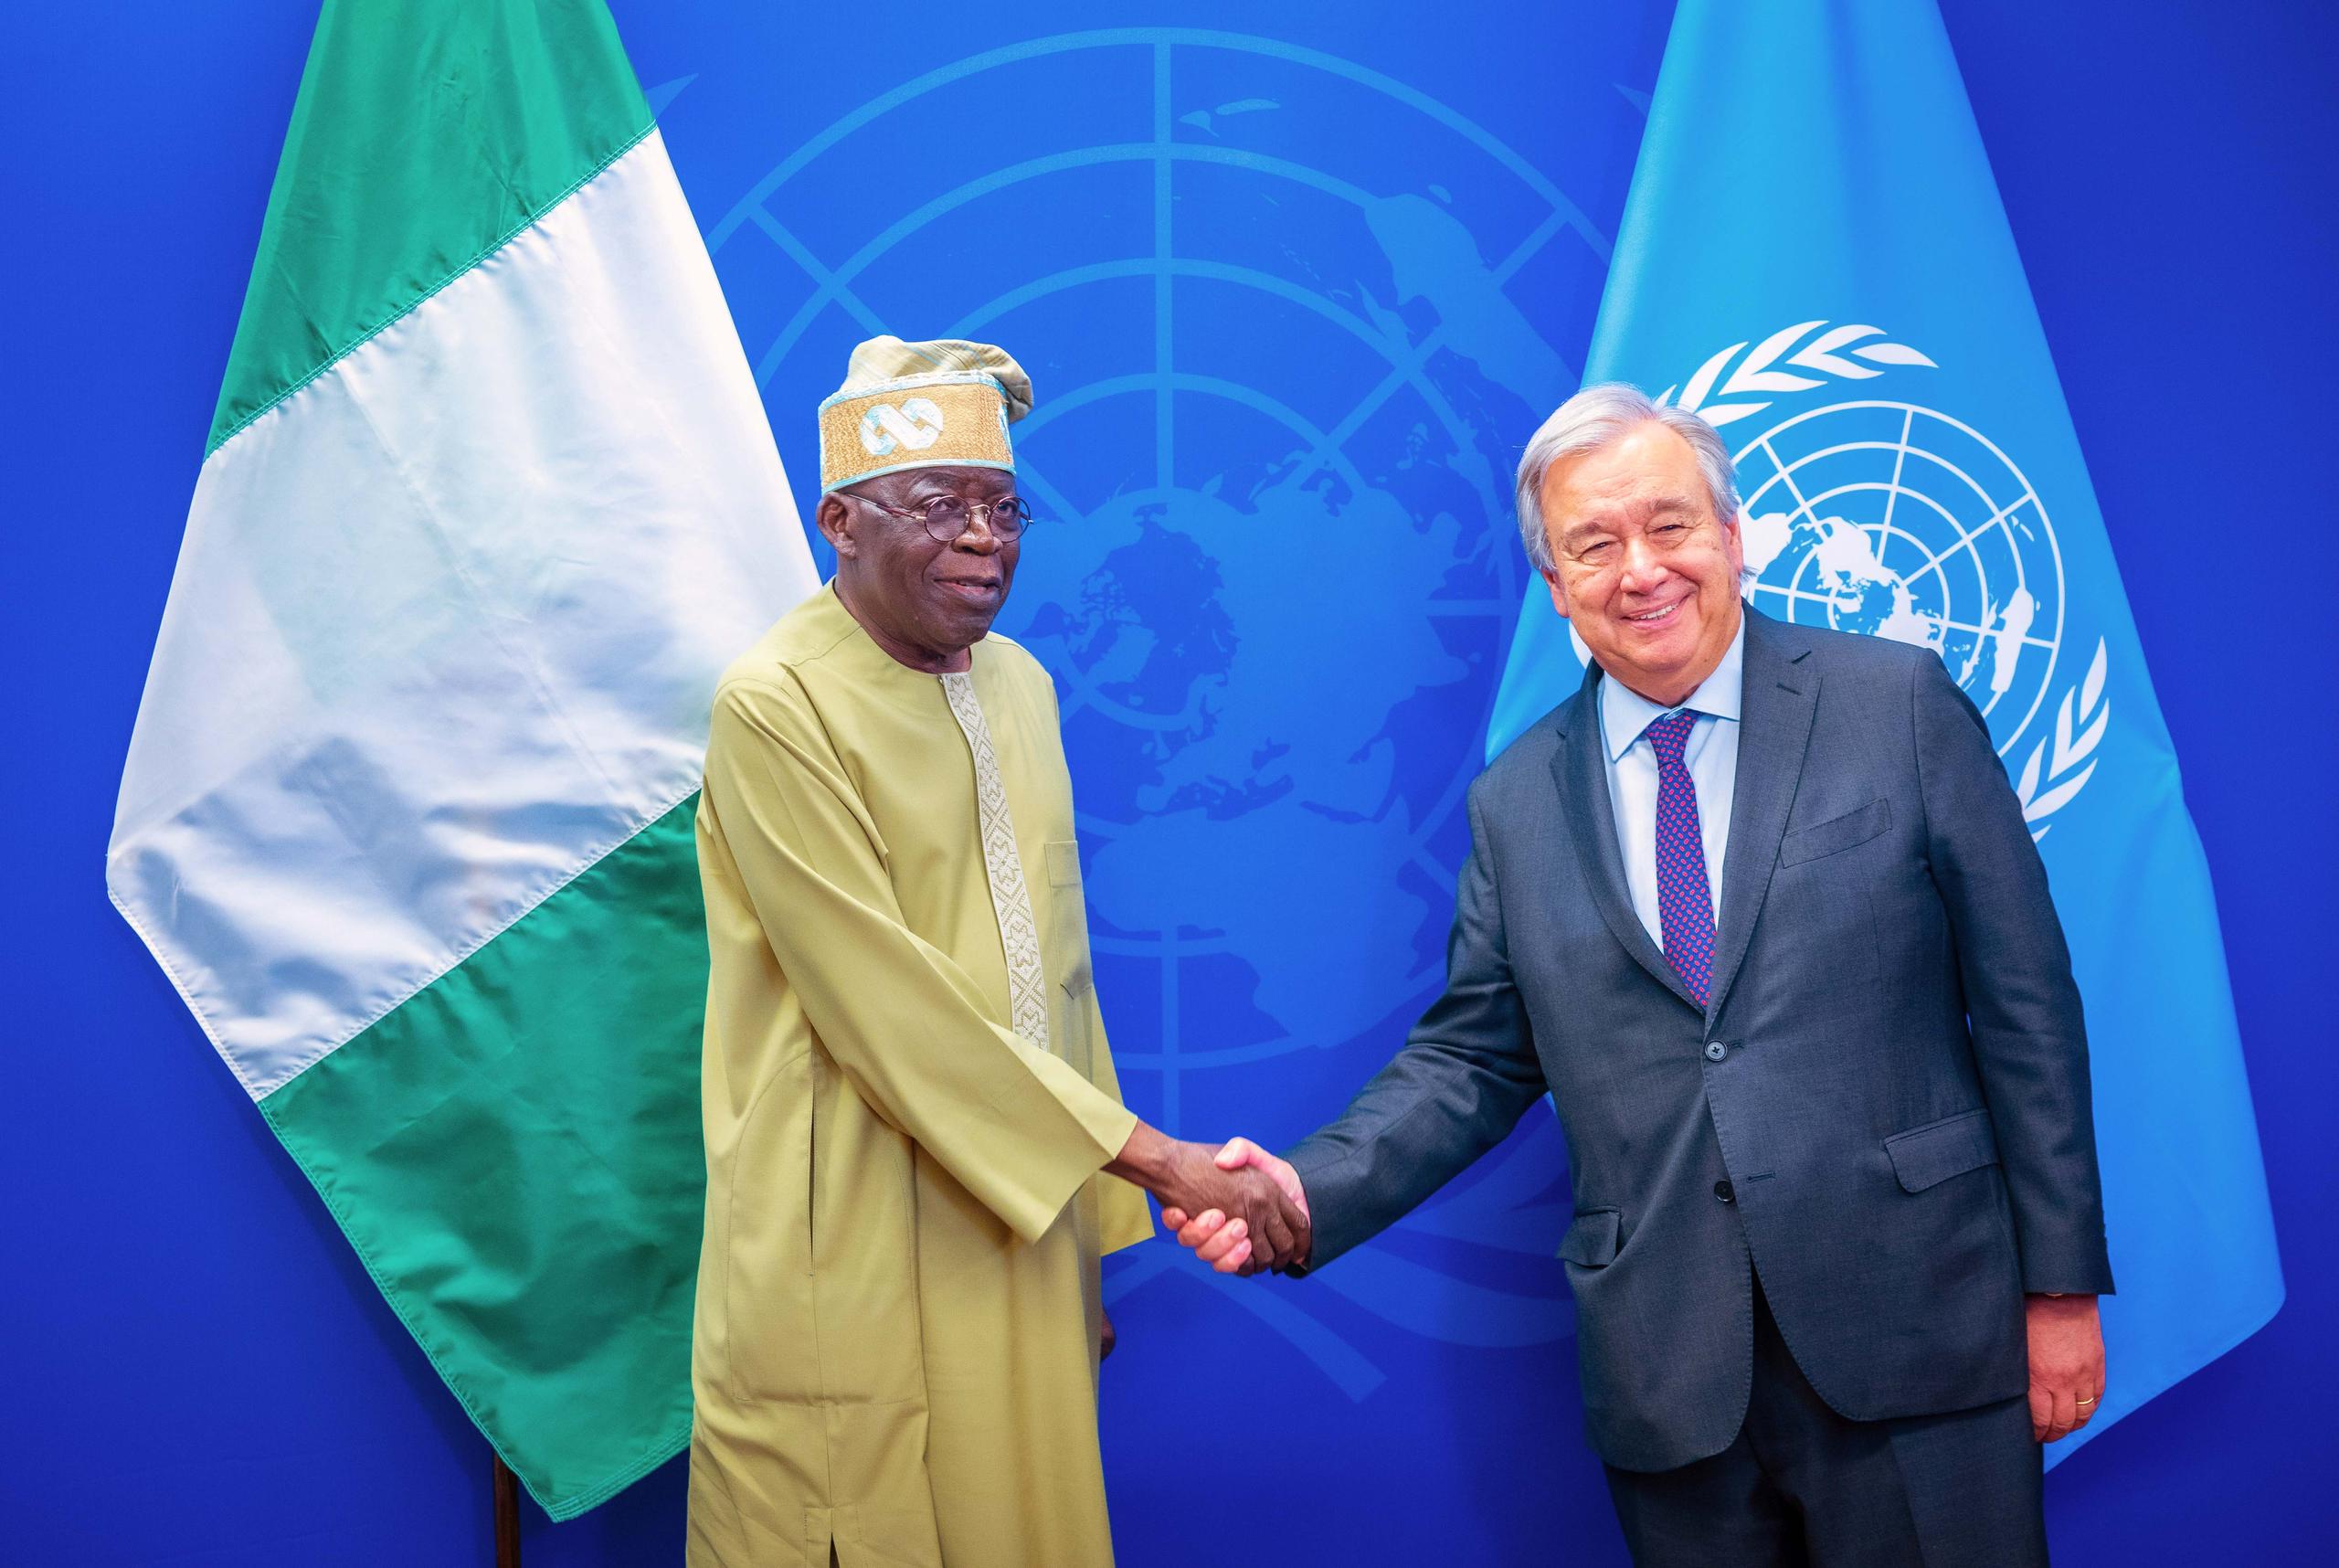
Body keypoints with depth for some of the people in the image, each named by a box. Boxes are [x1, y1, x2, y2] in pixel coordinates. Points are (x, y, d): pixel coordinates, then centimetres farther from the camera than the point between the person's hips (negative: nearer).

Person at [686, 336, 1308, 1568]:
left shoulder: (1020, 684, 11)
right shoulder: (775, 707, -12)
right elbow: (886, 1005, -18)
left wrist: (1095, 1224, 13)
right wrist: (1150, 1159, -18)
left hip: (1021, 1242, 7)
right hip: (858, 1272, -6)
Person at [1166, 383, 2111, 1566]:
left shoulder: (1898, 705, -1)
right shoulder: (1515, 802, 7)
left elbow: (2023, 1001, 0)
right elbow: (1474, 1057, 9)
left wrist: (2059, 1280, -2)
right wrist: (1308, 1192, -8)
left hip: (1909, 1327, -2)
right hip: (1669, 1372, 2)